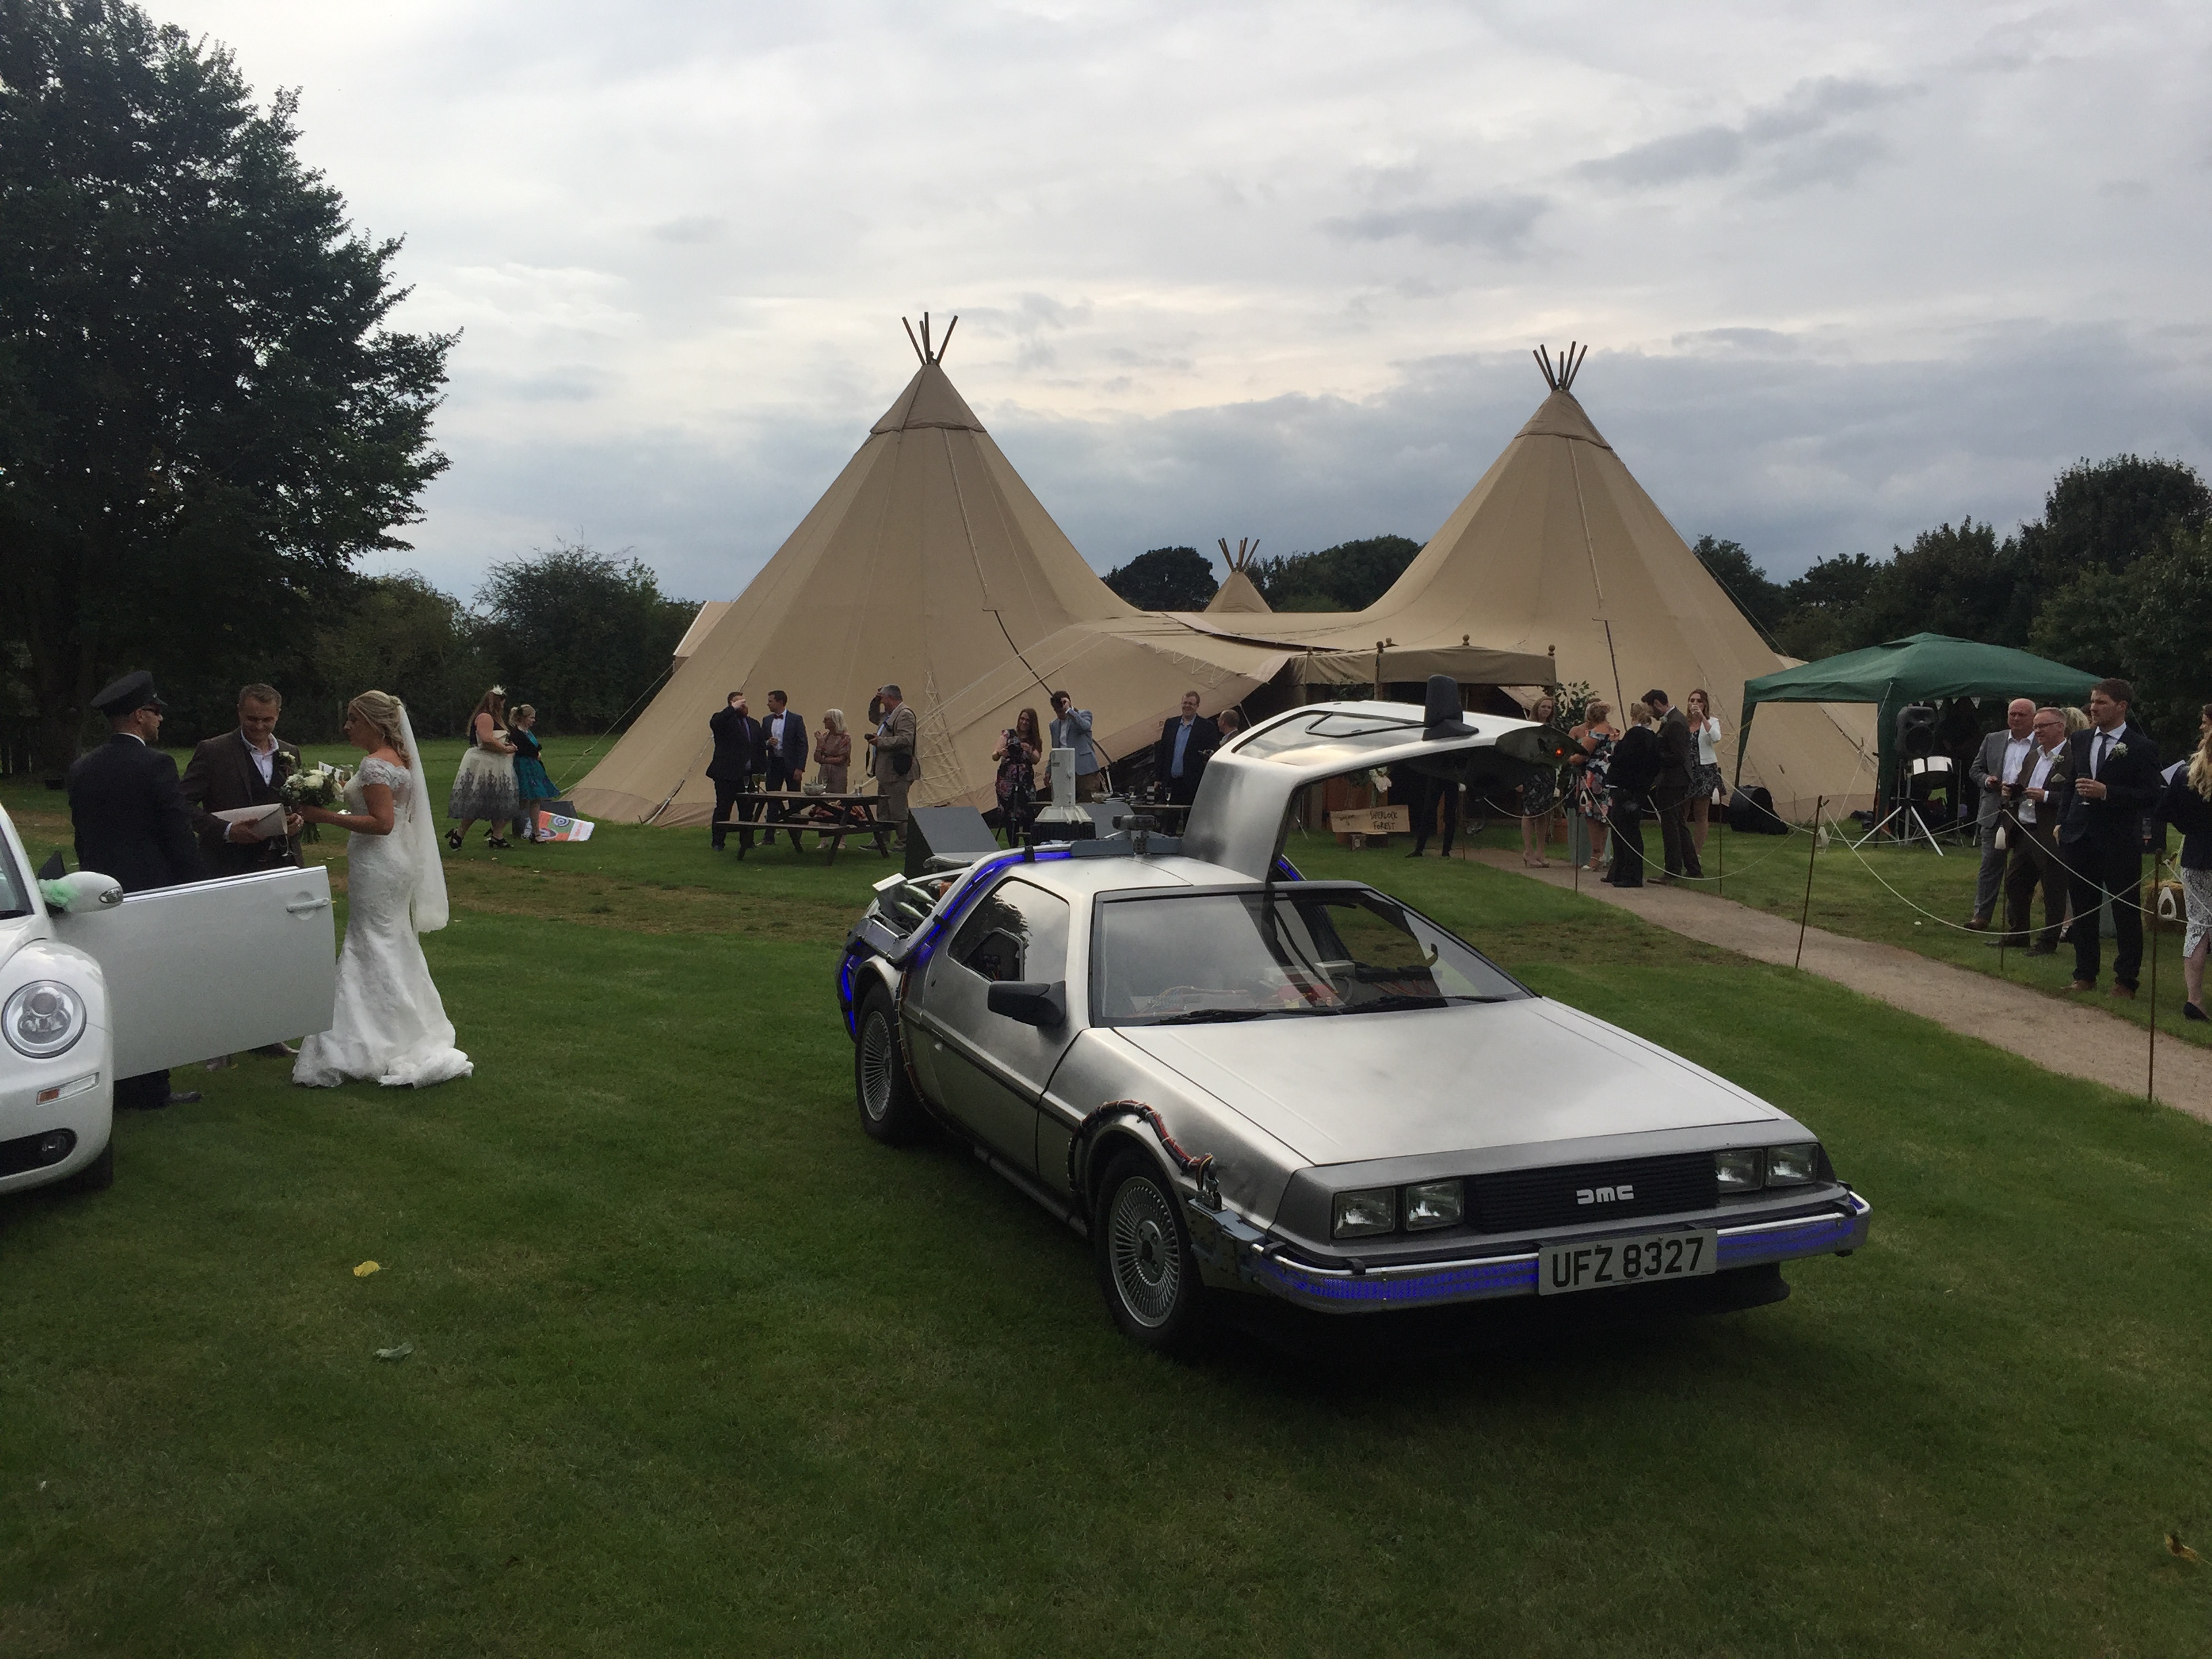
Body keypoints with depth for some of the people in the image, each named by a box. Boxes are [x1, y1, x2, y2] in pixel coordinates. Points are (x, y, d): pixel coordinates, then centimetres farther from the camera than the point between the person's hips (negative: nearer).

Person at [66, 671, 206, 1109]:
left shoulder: (82, 768, 7)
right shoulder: (156, 765, -13)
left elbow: (81, 836, 13)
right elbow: (180, 838, -14)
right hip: (151, 891, -6)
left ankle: (115, 1087, 18)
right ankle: (149, 1089, 6)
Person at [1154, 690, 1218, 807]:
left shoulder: (1207, 727, 0)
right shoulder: (1170, 723, 13)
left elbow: (1215, 750, -1)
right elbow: (1161, 751, 13)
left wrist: (1210, 755, -25)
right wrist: (1158, 778, 9)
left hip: (1193, 784, -4)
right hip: (1172, 783, 4)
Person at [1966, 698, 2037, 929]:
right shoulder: (1993, 740, 12)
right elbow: (1975, 770, 17)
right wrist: (1986, 780, -5)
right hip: (1995, 813, 3)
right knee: (1990, 865, 4)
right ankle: (1982, 915, 8)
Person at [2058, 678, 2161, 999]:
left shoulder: (2141, 747, -7)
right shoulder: (2079, 741, 10)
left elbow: (2151, 797, -12)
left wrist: (2107, 792, -21)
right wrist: (2063, 822, 12)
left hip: (2120, 843, -5)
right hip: (2079, 837, 5)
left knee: (2126, 913, 3)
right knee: (2083, 910, 11)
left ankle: (2125, 981, 11)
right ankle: (2085, 975, 20)